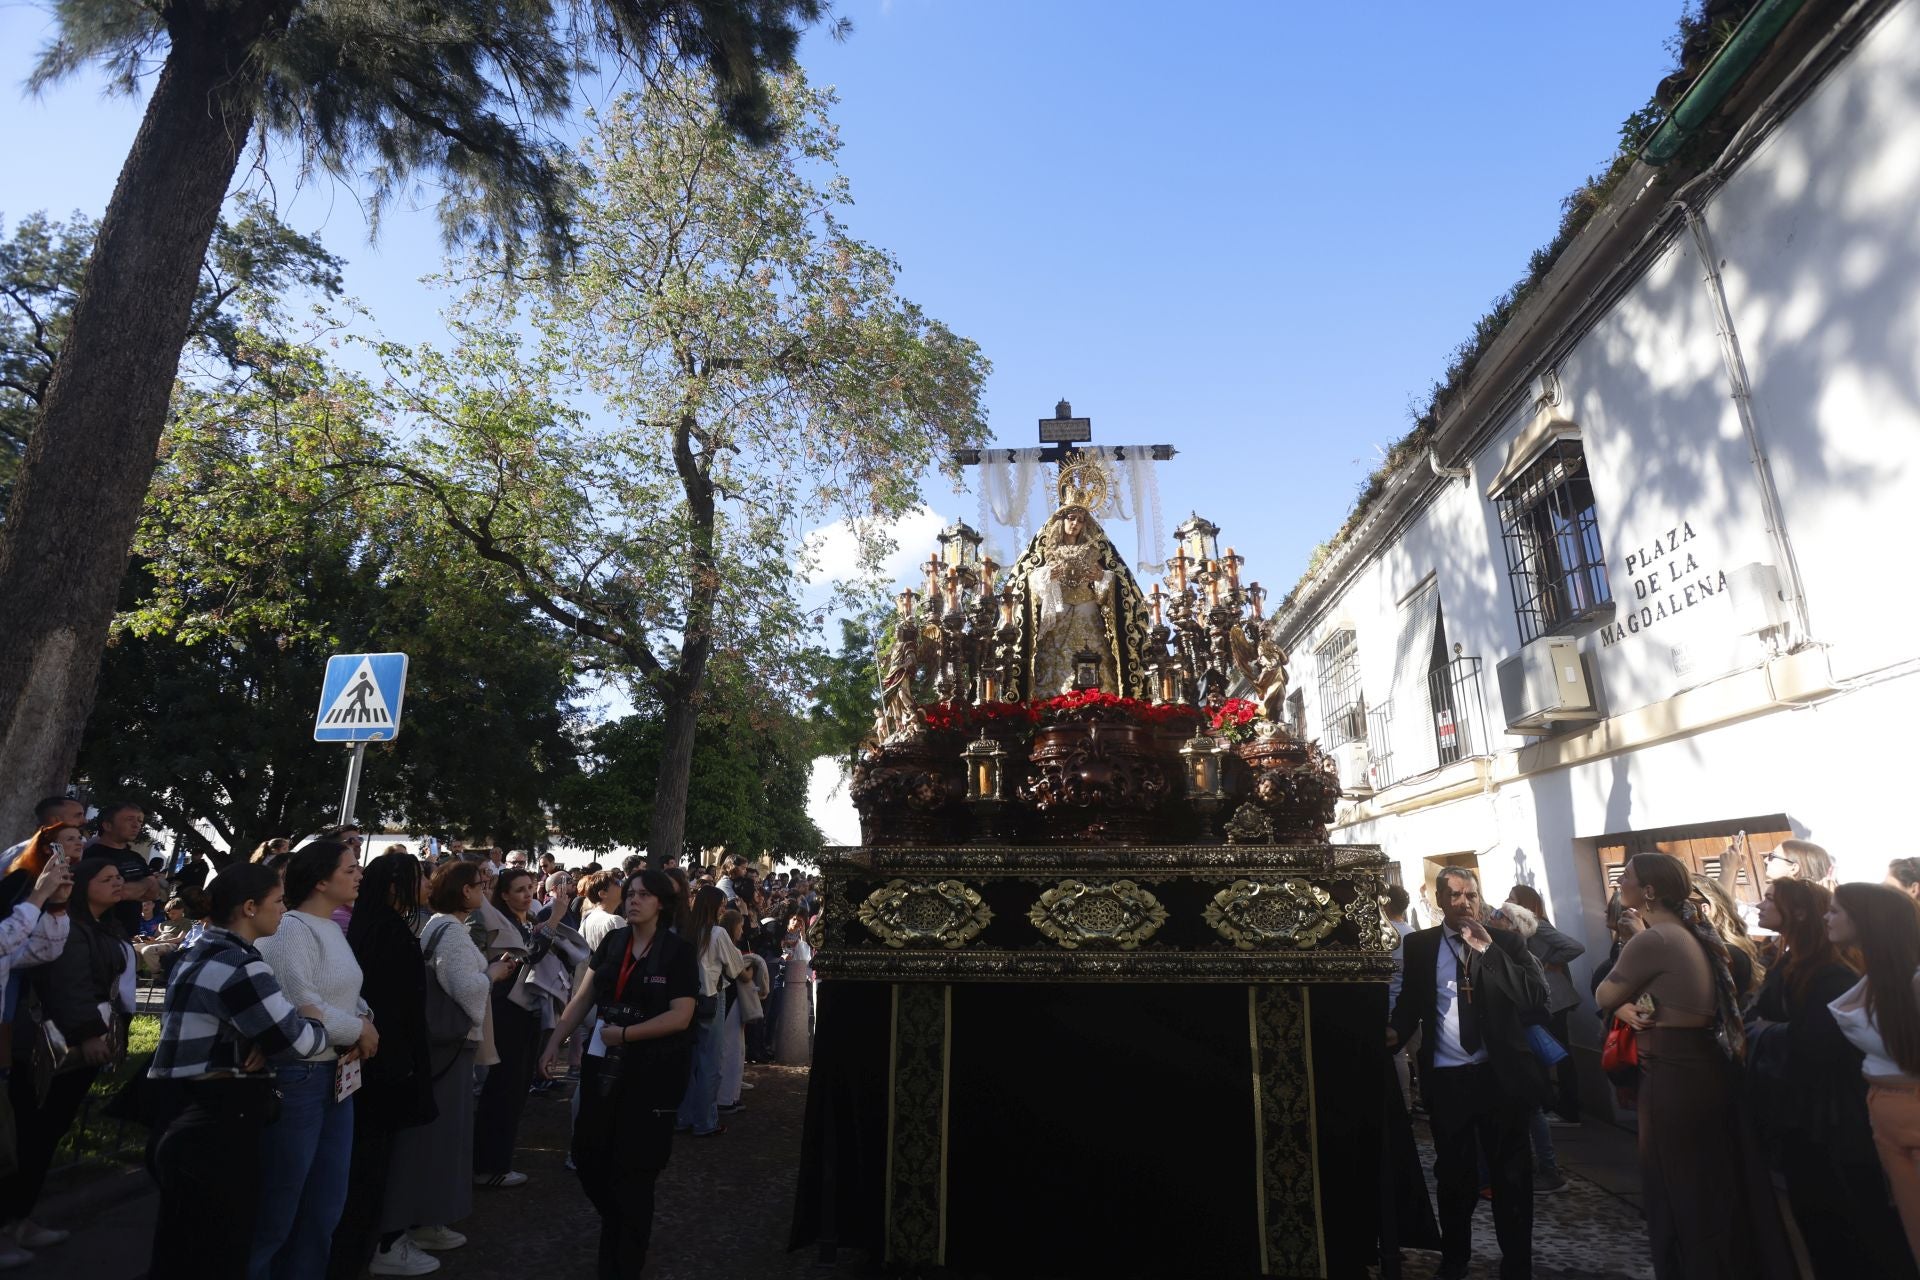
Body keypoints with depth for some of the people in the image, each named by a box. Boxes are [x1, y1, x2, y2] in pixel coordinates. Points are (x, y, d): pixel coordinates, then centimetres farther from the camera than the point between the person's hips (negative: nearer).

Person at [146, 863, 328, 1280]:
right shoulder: (239, 965, -21)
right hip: (218, 1124, -10)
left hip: (192, 1114, 10)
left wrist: (265, 1044, -3)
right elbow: (296, 1042, -23)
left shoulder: (204, 952, 12)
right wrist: (314, 1020, -3)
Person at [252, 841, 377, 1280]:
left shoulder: (333, 930, 10)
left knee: (326, 1203, 16)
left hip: (334, 1075, 8)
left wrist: (364, 1021, -4)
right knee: (277, 1205, 6)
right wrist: (358, 1031, -11)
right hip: (296, 1076, -8)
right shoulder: (290, 929, -16)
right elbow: (301, 1006, -24)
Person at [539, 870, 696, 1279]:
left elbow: (681, 1016, -17)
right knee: (589, 1159, 12)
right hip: (603, 1064, 5)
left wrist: (624, 1034, -19)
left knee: (633, 1168, 6)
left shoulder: (679, 951, -13)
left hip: (651, 1071, -5)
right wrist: (555, 1041, -1)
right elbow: (583, 997, 7)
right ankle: (625, 1225, 41)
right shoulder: (612, 942, 3)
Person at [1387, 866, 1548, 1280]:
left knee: (1511, 1176, 13)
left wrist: (1488, 949, -20)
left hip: (1499, 1075, -1)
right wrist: (1396, 1031, -14)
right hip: (1446, 1079, 1)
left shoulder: (1506, 941, -3)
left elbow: (1537, 998, -14)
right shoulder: (1419, 945, 0)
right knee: (1453, 1175, 16)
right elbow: (1411, 1000, 6)